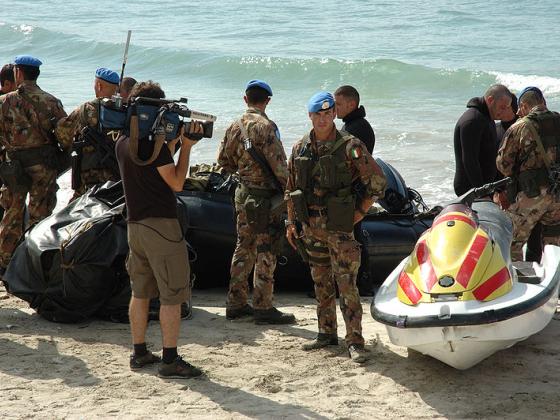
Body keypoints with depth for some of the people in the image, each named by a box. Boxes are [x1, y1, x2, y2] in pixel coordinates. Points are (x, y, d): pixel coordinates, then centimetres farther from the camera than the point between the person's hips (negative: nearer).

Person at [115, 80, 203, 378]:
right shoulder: (154, 141, -15)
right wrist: (186, 146, -4)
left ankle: (139, 353, 22)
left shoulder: (123, 142, 10)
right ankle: (170, 360, -2)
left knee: (141, 292, 16)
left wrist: (174, 142, 12)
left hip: (135, 224, 8)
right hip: (160, 225, -8)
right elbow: (176, 182, -11)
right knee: (171, 296, -3)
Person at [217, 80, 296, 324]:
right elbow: (278, 163, -19)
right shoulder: (265, 127, -15)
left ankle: (236, 304, 21)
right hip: (264, 195, -8)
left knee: (244, 247, 16)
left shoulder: (235, 127, 8)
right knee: (266, 251, -3)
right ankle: (263, 308, 0)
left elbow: (224, 160, 14)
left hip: (242, 193, 8)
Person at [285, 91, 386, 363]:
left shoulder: (350, 146, -8)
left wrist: (358, 214, -7)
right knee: (321, 283, 14)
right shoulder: (300, 148, 8)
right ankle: (326, 333, 24)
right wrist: (291, 223, 12)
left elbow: (377, 182, -6)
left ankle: (355, 341, -4)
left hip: (340, 228, -5)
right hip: (311, 228, 5)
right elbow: (291, 189, 16)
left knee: (347, 285, -7)